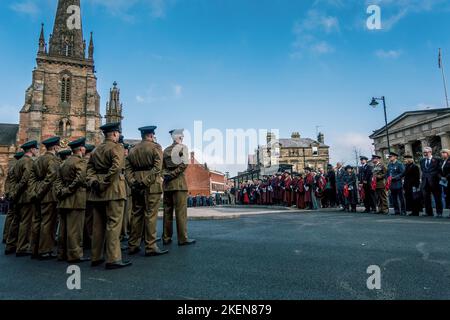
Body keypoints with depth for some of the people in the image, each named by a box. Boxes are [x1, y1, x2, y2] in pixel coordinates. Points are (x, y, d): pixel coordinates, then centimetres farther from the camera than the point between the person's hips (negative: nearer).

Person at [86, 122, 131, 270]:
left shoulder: (96, 149, 17)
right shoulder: (117, 147, -7)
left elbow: (90, 167, 11)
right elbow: (116, 166, -22)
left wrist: (93, 181, 1)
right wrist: (105, 183, -15)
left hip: (97, 191, 8)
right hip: (113, 190, -8)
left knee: (98, 224, 13)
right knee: (114, 223, -5)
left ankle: (96, 257, 22)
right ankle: (113, 259, -2)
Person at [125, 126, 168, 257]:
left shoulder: (133, 150, 16)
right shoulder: (155, 147, -2)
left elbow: (127, 169, 7)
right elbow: (157, 167, -15)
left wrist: (133, 183, -2)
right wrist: (145, 181, -15)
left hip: (136, 187, 6)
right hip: (151, 186, -6)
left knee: (136, 215, 11)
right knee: (150, 215, -3)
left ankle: (133, 246, 18)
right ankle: (151, 247, 0)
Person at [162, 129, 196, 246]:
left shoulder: (166, 150, 15)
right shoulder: (182, 147, -2)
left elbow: (162, 166, 12)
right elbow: (184, 164, -14)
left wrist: (166, 175, 3)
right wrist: (173, 174, -10)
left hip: (167, 183, 6)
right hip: (179, 181, -6)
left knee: (167, 210, 9)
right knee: (180, 210, -4)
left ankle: (166, 238, 14)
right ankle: (183, 238, 0)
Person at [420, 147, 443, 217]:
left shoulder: (436, 160, 0)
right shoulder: (422, 161, 14)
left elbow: (439, 170, -3)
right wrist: (424, 176, 6)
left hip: (434, 182, -4)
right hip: (425, 182, 5)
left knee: (437, 198, 2)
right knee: (426, 198, 6)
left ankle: (439, 213, 10)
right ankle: (428, 212, 14)